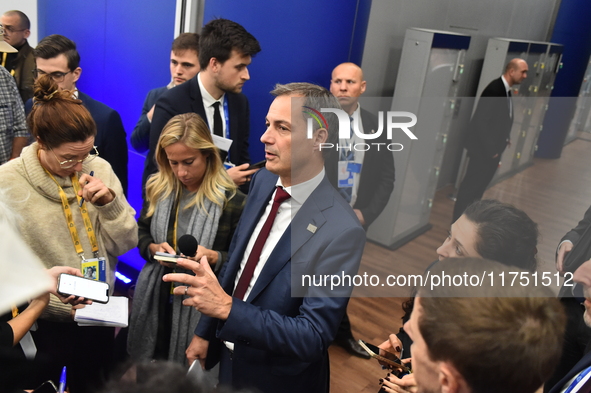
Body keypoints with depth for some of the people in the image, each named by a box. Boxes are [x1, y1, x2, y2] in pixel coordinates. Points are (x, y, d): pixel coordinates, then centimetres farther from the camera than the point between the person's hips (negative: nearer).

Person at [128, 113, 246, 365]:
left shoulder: (233, 199, -15)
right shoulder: (158, 188, 1)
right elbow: (141, 231, 13)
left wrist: (213, 257, -27)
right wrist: (153, 248, -8)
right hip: (155, 298, 5)